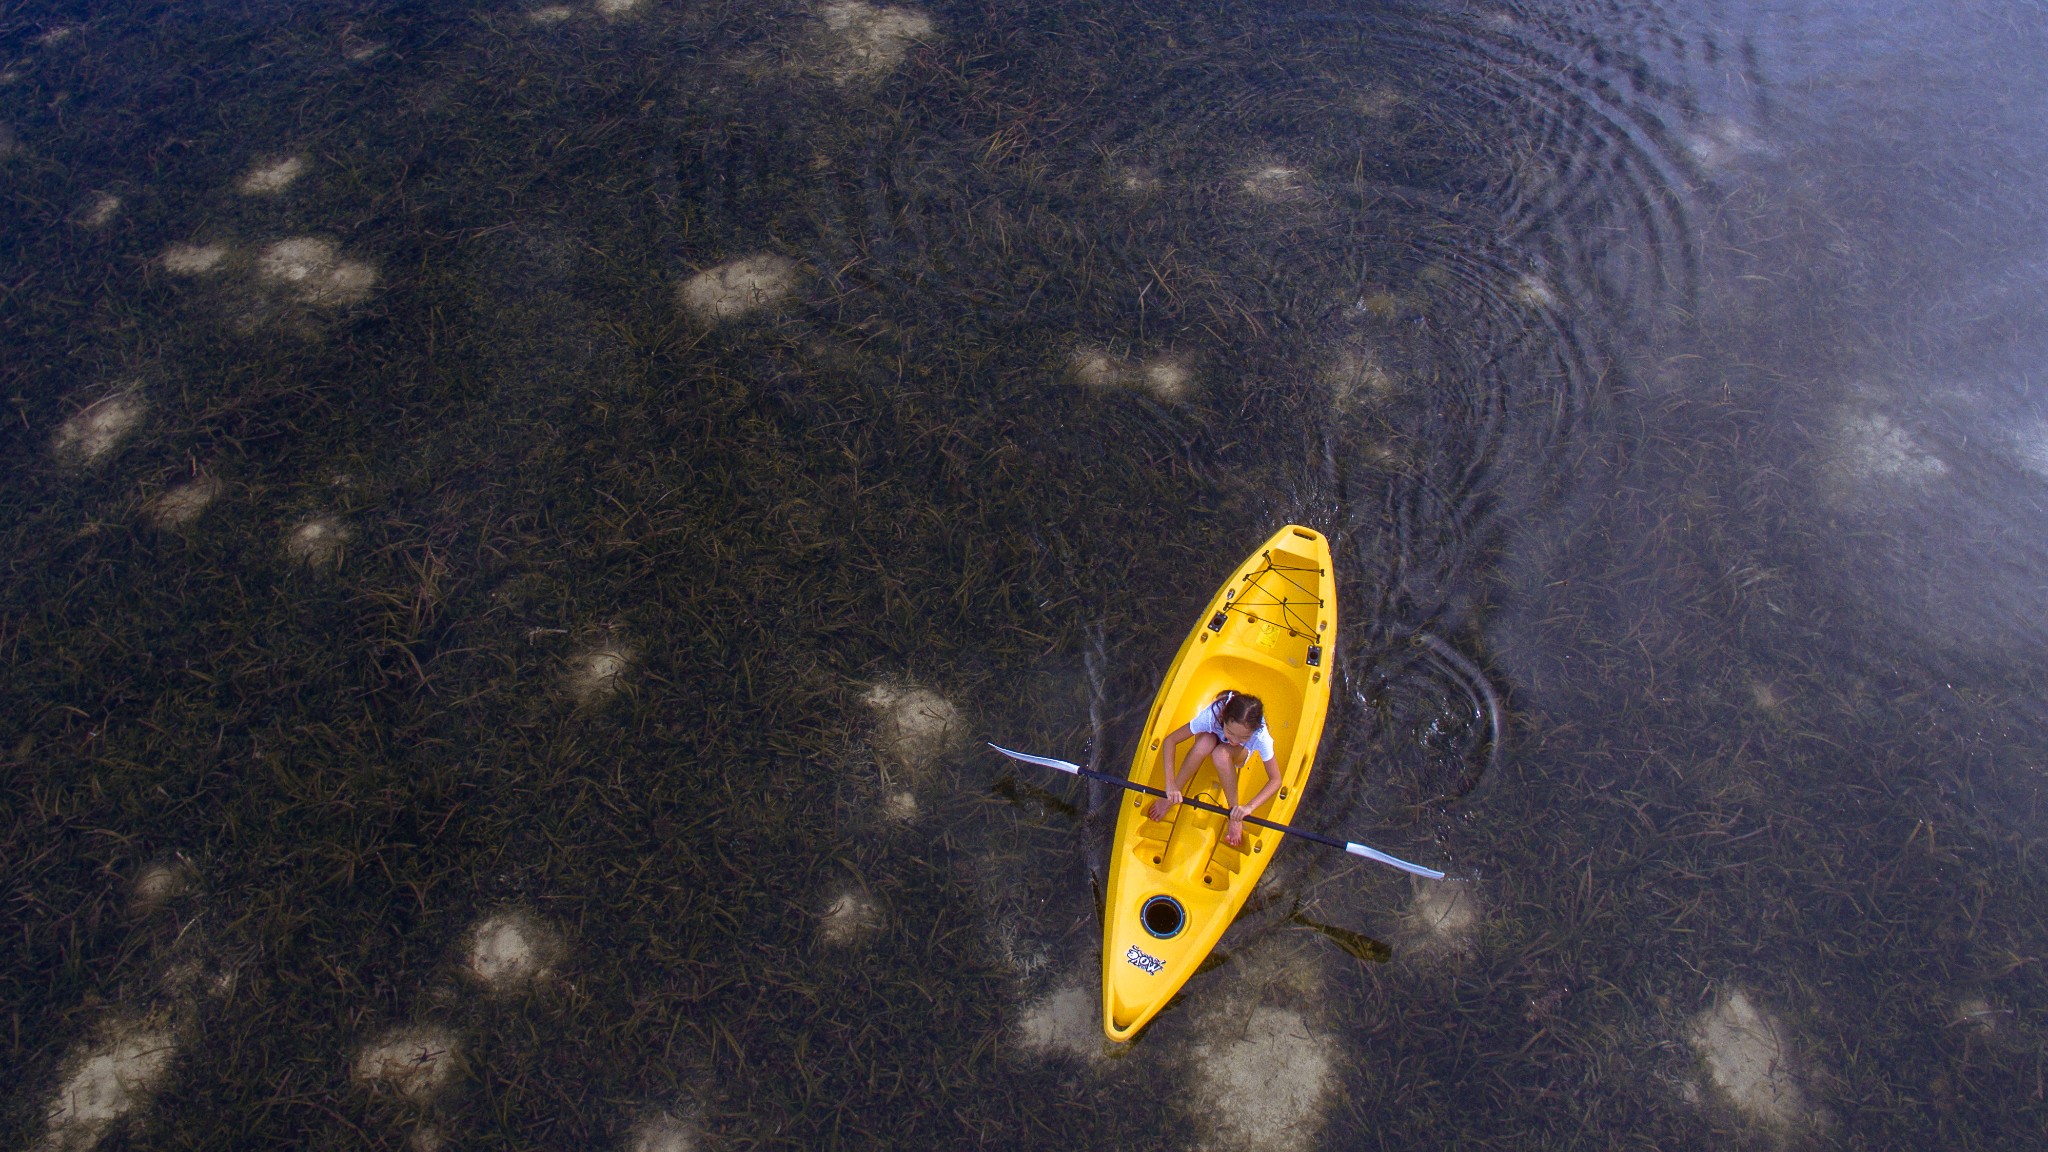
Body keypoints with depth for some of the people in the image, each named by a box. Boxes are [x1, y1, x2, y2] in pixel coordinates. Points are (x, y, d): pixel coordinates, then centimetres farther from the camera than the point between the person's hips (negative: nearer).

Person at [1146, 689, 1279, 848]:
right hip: (1211, 739, 1)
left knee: (1221, 753, -38)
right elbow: (1169, 741, -35)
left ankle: (1234, 814, -18)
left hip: (1239, 755, 0)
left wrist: (1249, 807, -42)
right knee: (1206, 741, -38)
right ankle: (1171, 797, -18)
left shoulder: (1260, 736, -37)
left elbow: (1275, 780, -28)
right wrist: (1171, 784, -43)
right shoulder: (1212, 715, -39)